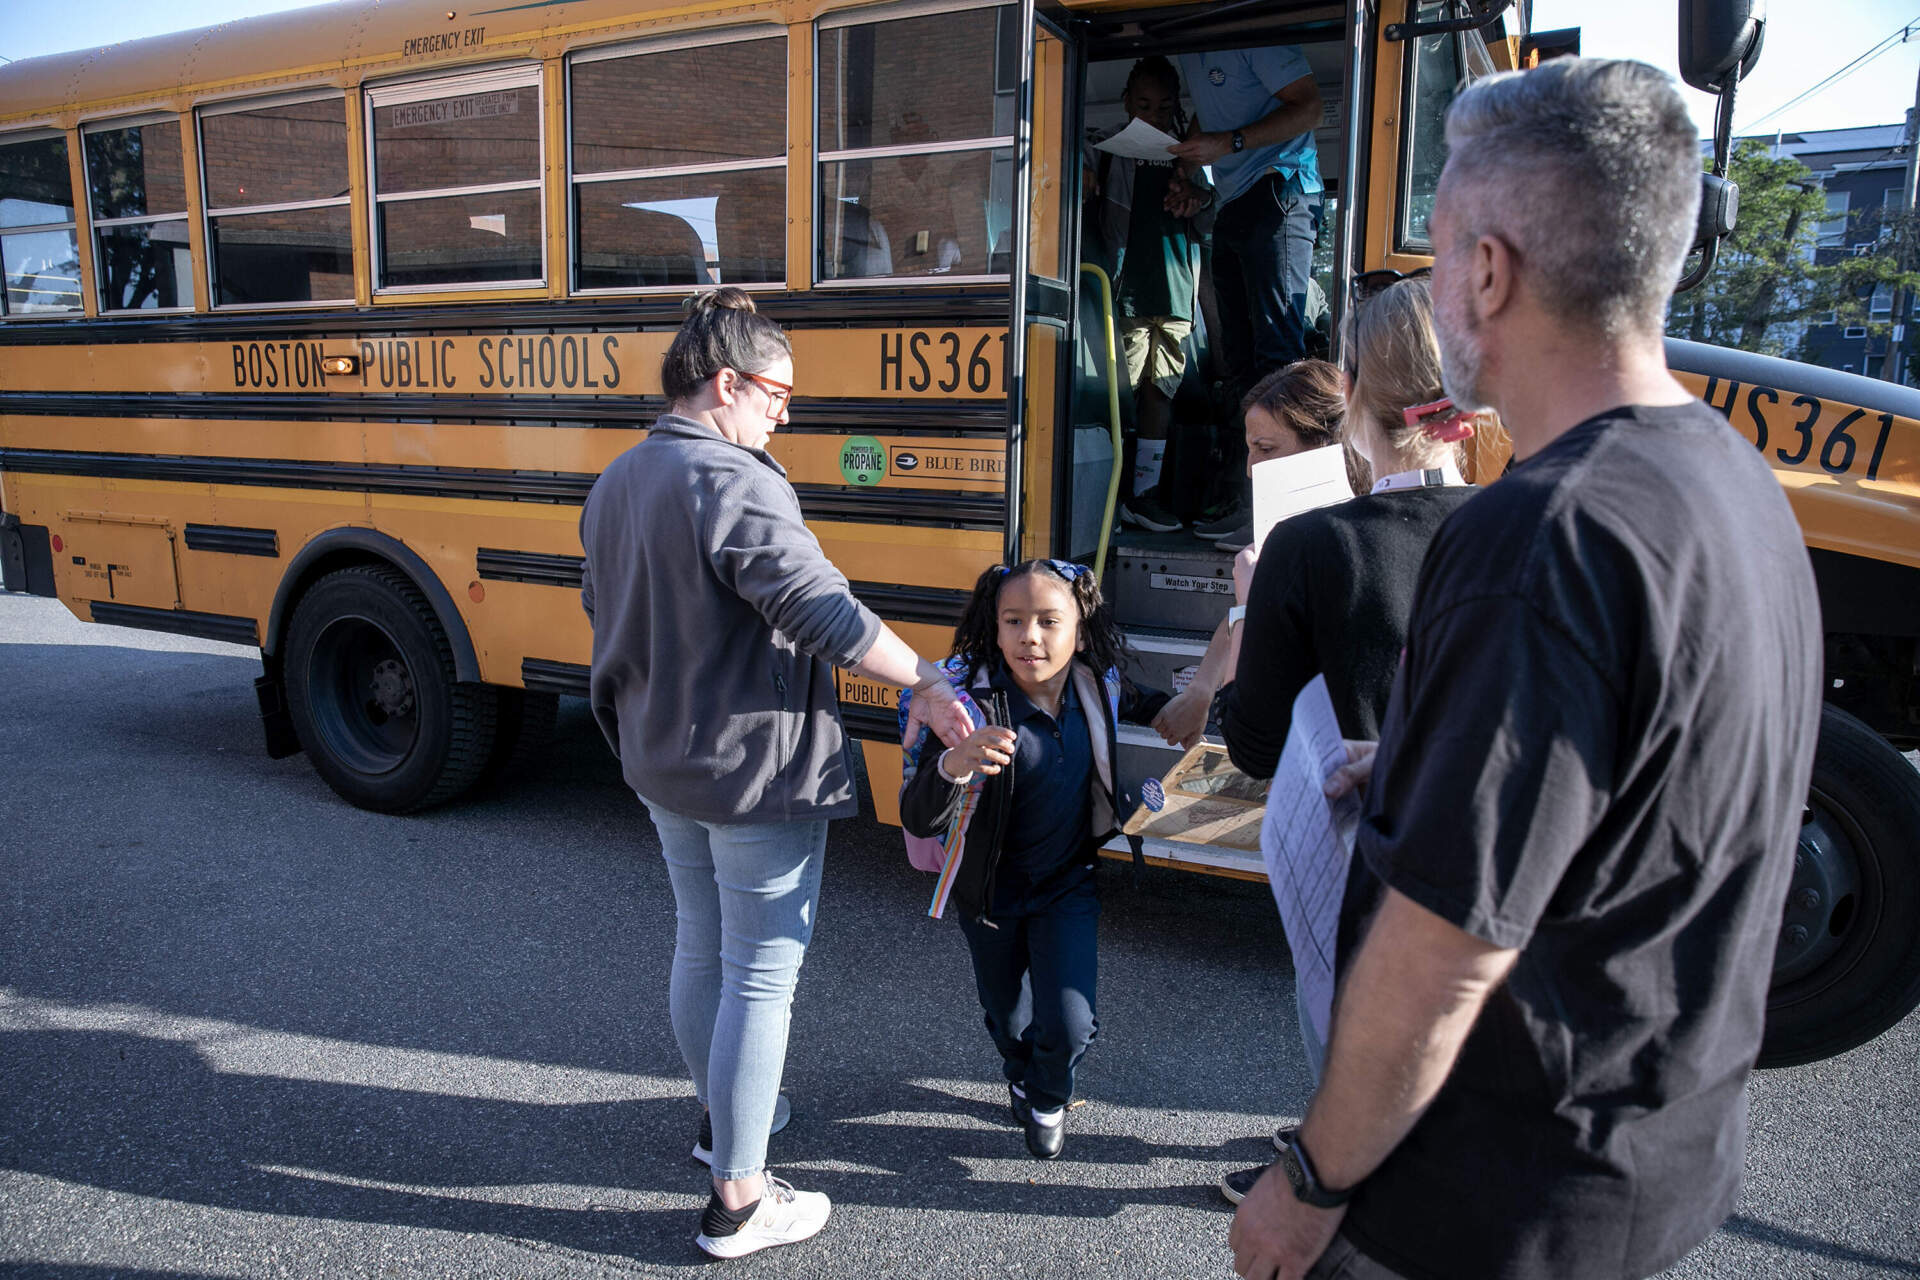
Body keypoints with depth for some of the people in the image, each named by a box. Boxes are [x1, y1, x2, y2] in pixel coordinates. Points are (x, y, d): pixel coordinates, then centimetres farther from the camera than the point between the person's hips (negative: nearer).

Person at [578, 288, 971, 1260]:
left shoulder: (616, 485, 7)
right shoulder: (733, 482, -22)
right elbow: (822, 611, -29)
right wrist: (926, 683, -20)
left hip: (661, 762, 9)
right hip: (758, 772, -9)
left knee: (699, 949, 24)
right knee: (761, 977, 3)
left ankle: (722, 1118, 45)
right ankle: (738, 1204, 15)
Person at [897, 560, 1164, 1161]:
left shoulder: (1096, 686, -15)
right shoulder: (969, 699, -28)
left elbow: (1140, 704, 12)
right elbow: (917, 820, -34)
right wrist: (952, 766, -52)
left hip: (1068, 883, 2)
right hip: (991, 888, -1)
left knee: (1069, 1024, -9)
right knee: (1006, 1016, 19)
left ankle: (1048, 1099, 28)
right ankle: (1021, 1079, 57)